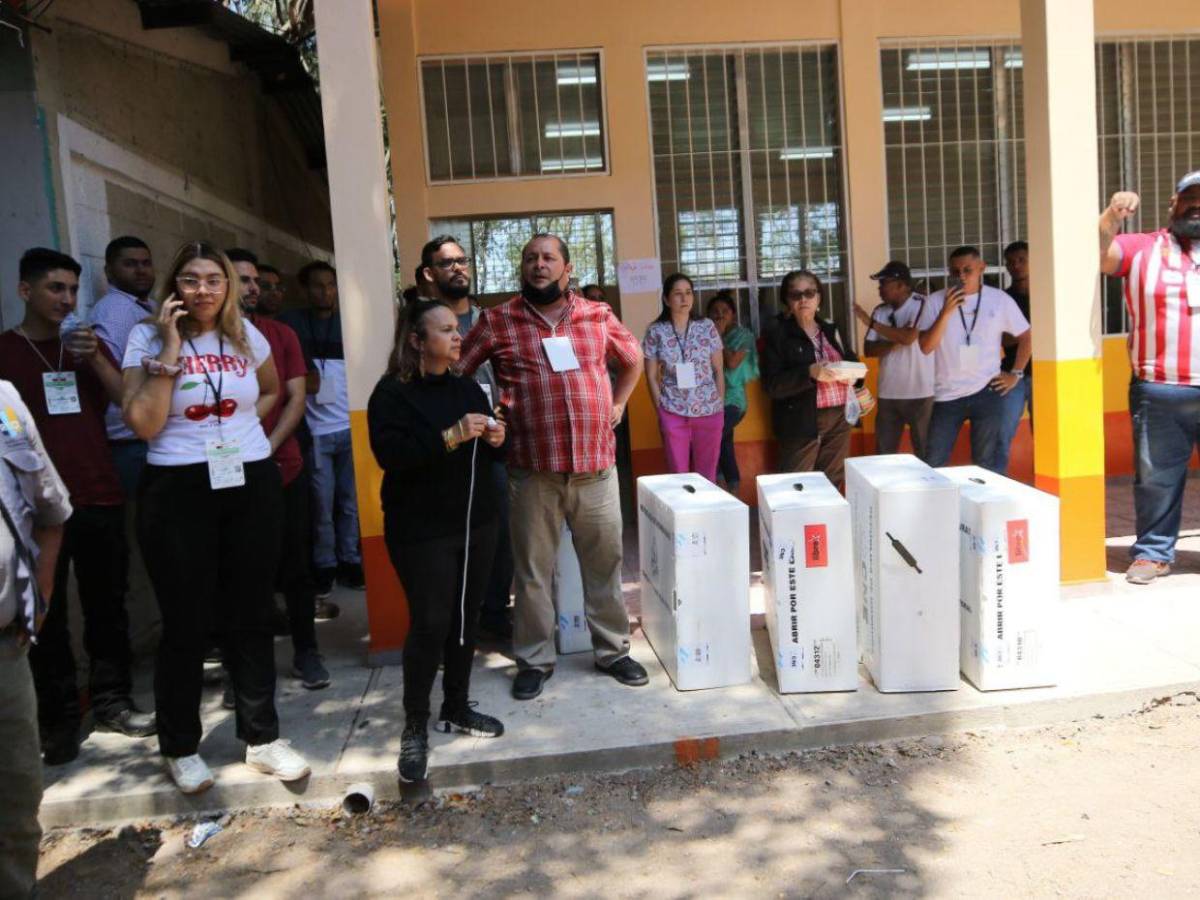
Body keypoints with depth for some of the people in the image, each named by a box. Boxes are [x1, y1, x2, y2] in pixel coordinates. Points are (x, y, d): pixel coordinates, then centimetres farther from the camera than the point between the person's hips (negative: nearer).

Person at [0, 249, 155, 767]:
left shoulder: (89, 345, 13)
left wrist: (95, 359, -11)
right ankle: (59, 719, 10)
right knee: (48, 616, 1)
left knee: (107, 607, 8)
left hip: (101, 500, 3)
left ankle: (112, 702, 19)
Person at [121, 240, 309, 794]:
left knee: (250, 616, 9)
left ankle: (261, 737, 21)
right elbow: (143, 424, -14)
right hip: (179, 490, -3)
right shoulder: (147, 338, -3)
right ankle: (180, 748, 22)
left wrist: (244, 423, 7)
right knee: (187, 623, 3)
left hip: (252, 483, 3)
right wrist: (170, 350, -16)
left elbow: (271, 392, 25)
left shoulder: (246, 334, 7)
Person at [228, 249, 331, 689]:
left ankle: (306, 652, 19)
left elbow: (297, 398, 3)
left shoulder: (281, 334, 8)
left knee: (296, 565, 7)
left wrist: (268, 447, -10)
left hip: (284, 468, 2)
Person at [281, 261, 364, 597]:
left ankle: (350, 563, 15)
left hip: (352, 426, 2)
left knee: (351, 502, 5)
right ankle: (324, 567, 11)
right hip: (314, 430, -2)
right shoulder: (292, 322, 3)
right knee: (321, 504, 1)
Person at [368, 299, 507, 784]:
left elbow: (490, 453, 21)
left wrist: (496, 439, -2)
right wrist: (451, 437, -25)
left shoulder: (467, 388, 13)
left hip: (477, 521, 6)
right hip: (422, 529, -6)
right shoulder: (392, 393, -7)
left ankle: (457, 708, 26)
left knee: (466, 618, 10)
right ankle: (415, 727, 9)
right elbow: (391, 455, -20)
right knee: (430, 624, -6)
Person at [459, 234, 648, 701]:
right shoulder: (497, 320, 0)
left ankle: (612, 650, 28)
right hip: (533, 469, -2)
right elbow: (454, 372, 3)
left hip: (596, 465, 2)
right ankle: (534, 659, 22)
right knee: (533, 568, 7)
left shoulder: (598, 316, 7)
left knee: (605, 562, 12)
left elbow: (633, 359, 23)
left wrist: (617, 404, 15)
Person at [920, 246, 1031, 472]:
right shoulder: (936, 302, -1)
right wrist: (946, 312, -17)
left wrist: (1016, 373, 3)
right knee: (932, 464, 2)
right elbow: (926, 347, -9)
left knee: (986, 463, 7)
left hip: (987, 393, 0)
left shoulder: (1000, 300, 1)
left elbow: (1026, 337, 9)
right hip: (947, 394, 0)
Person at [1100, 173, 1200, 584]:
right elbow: (1095, 254, -9)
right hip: (1159, 391, -1)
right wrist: (1112, 217, -26)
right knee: (1156, 477, 6)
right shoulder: (1139, 248, 6)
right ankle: (1153, 552, 16)